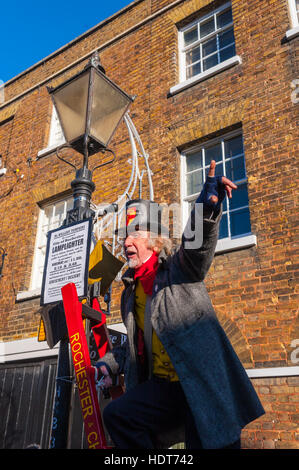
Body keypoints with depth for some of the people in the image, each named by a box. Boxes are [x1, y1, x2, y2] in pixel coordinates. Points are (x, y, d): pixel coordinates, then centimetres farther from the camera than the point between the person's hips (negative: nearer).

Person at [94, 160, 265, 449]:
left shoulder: (180, 268, -2)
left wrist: (207, 207, -46)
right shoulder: (132, 290, 16)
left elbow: (197, 245, -27)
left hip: (203, 383, -5)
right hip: (164, 387, 5)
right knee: (116, 414, -15)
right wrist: (110, 363, 12)